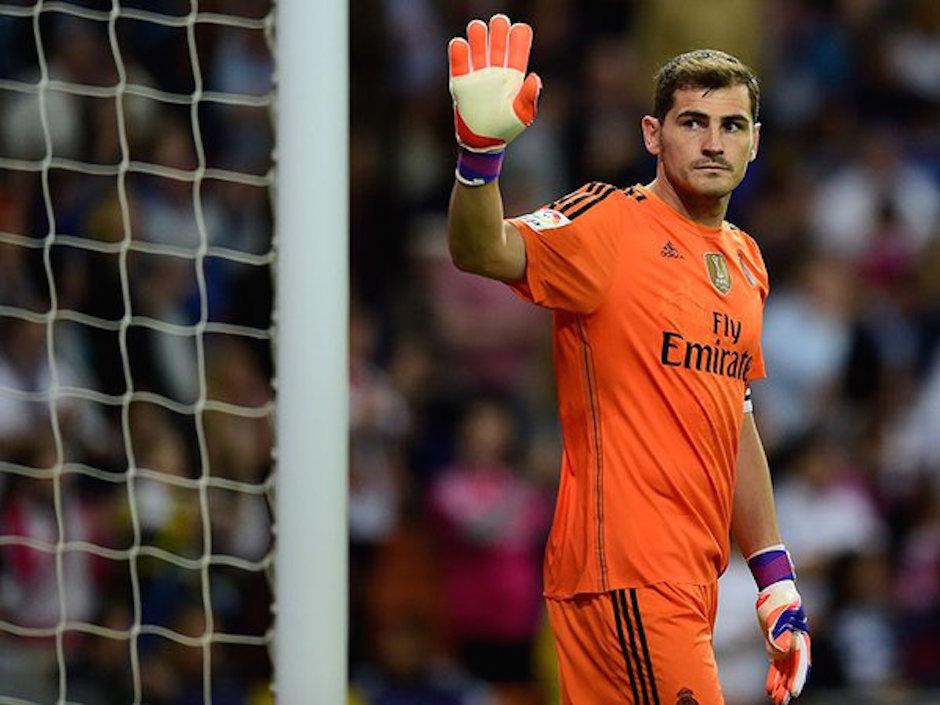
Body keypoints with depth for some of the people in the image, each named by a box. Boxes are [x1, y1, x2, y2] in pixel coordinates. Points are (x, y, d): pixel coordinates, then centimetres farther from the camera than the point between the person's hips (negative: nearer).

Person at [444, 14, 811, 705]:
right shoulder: (612, 223, -6)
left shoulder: (746, 259, 17)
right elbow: (484, 253, -24)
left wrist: (776, 578, 20)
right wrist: (481, 150, -43)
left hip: (692, 578, 7)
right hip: (625, 571, -7)